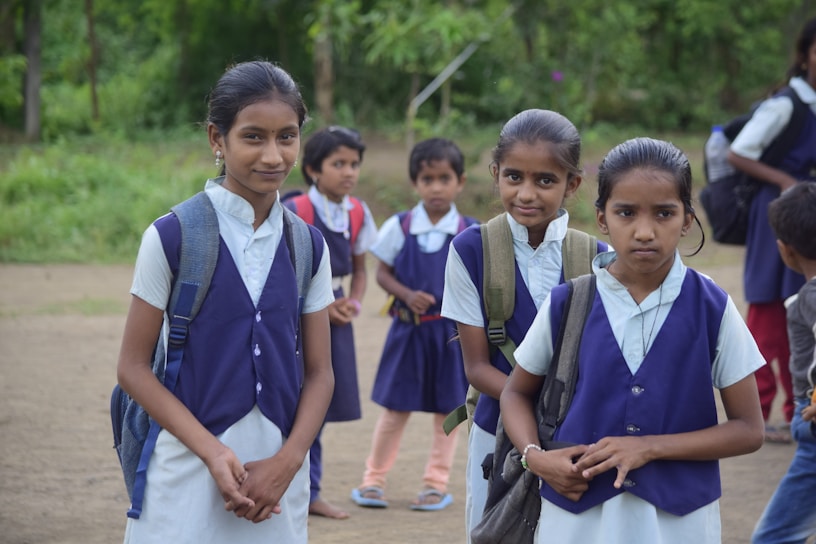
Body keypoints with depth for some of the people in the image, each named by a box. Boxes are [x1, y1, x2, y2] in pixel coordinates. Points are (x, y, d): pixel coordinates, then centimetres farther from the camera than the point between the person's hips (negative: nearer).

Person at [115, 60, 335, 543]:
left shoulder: (309, 247, 4)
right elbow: (135, 367, -6)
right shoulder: (171, 237, -7)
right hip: (190, 463, -3)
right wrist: (212, 451, -15)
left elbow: (319, 373, 7)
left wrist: (286, 462, -9)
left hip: (278, 466, 3)